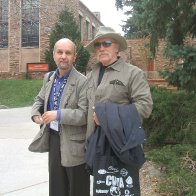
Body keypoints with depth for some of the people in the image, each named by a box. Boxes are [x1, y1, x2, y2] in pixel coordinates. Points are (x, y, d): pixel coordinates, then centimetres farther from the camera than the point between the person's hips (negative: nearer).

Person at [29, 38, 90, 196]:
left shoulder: (82, 82, -17)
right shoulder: (49, 78, 6)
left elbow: (85, 114, -23)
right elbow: (40, 99, 20)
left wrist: (58, 114, -28)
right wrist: (35, 113, 1)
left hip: (74, 144, -6)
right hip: (53, 138, 7)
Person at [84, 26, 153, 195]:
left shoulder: (133, 73, -5)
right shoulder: (92, 75, 13)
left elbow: (145, 106, -14)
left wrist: (110, 114, -19)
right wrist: (91, 137, 4)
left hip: (122, 143, -5)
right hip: (97, 143, 5)